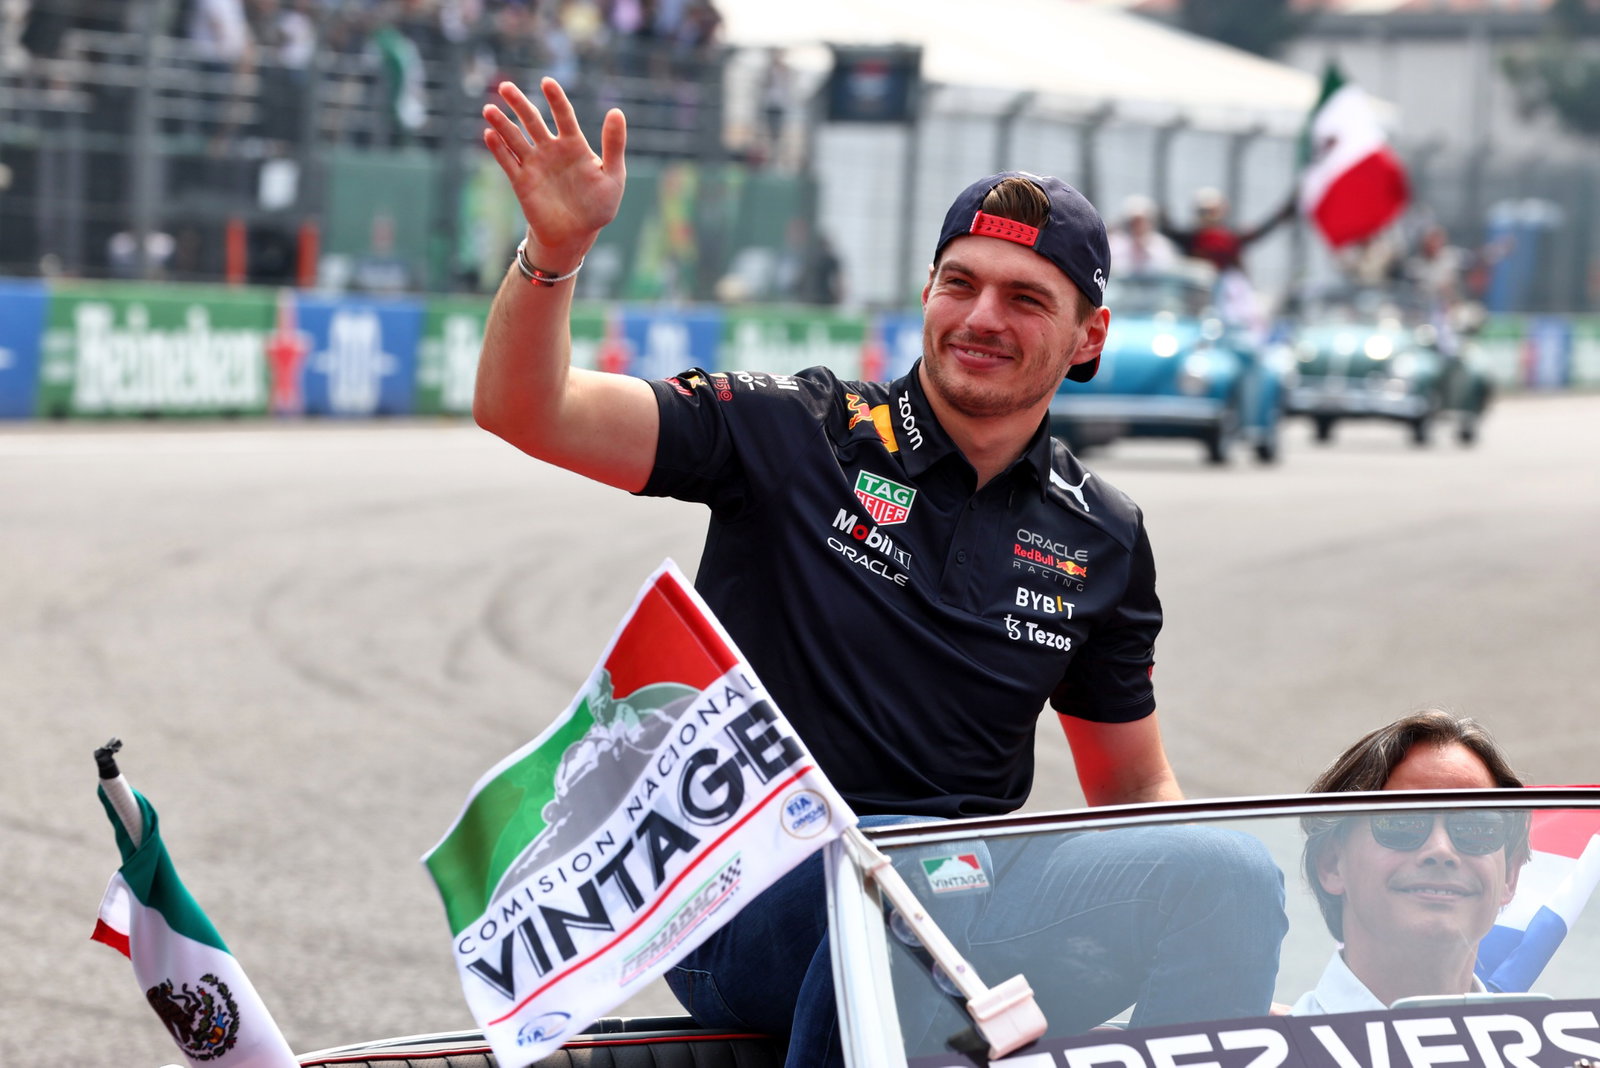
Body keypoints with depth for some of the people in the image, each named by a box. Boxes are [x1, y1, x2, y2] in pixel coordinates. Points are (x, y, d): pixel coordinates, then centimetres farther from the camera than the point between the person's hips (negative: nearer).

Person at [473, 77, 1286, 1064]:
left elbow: (1137, 789, 19)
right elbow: (523, 411, -7)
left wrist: (1209, 910, -3)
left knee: (1235, 865, -23)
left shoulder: (1103, 539, 12)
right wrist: (555, 248, -27)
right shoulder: (793, 435, 0)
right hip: (749, 906, -3)